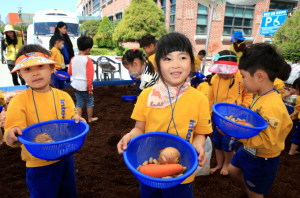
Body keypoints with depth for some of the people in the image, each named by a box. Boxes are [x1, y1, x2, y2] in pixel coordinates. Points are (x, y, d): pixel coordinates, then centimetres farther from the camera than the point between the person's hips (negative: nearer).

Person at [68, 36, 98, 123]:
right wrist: (90, 88, -11)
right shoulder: (87, 59, -14)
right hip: (84, 85, -5)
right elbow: (90, 75, -16)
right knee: (90, 102, 14)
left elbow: (69, 72, 9)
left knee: (79, 103, 14)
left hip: (75, 84, 5)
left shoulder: (73, 59, 1)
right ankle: (90, 118, 26)